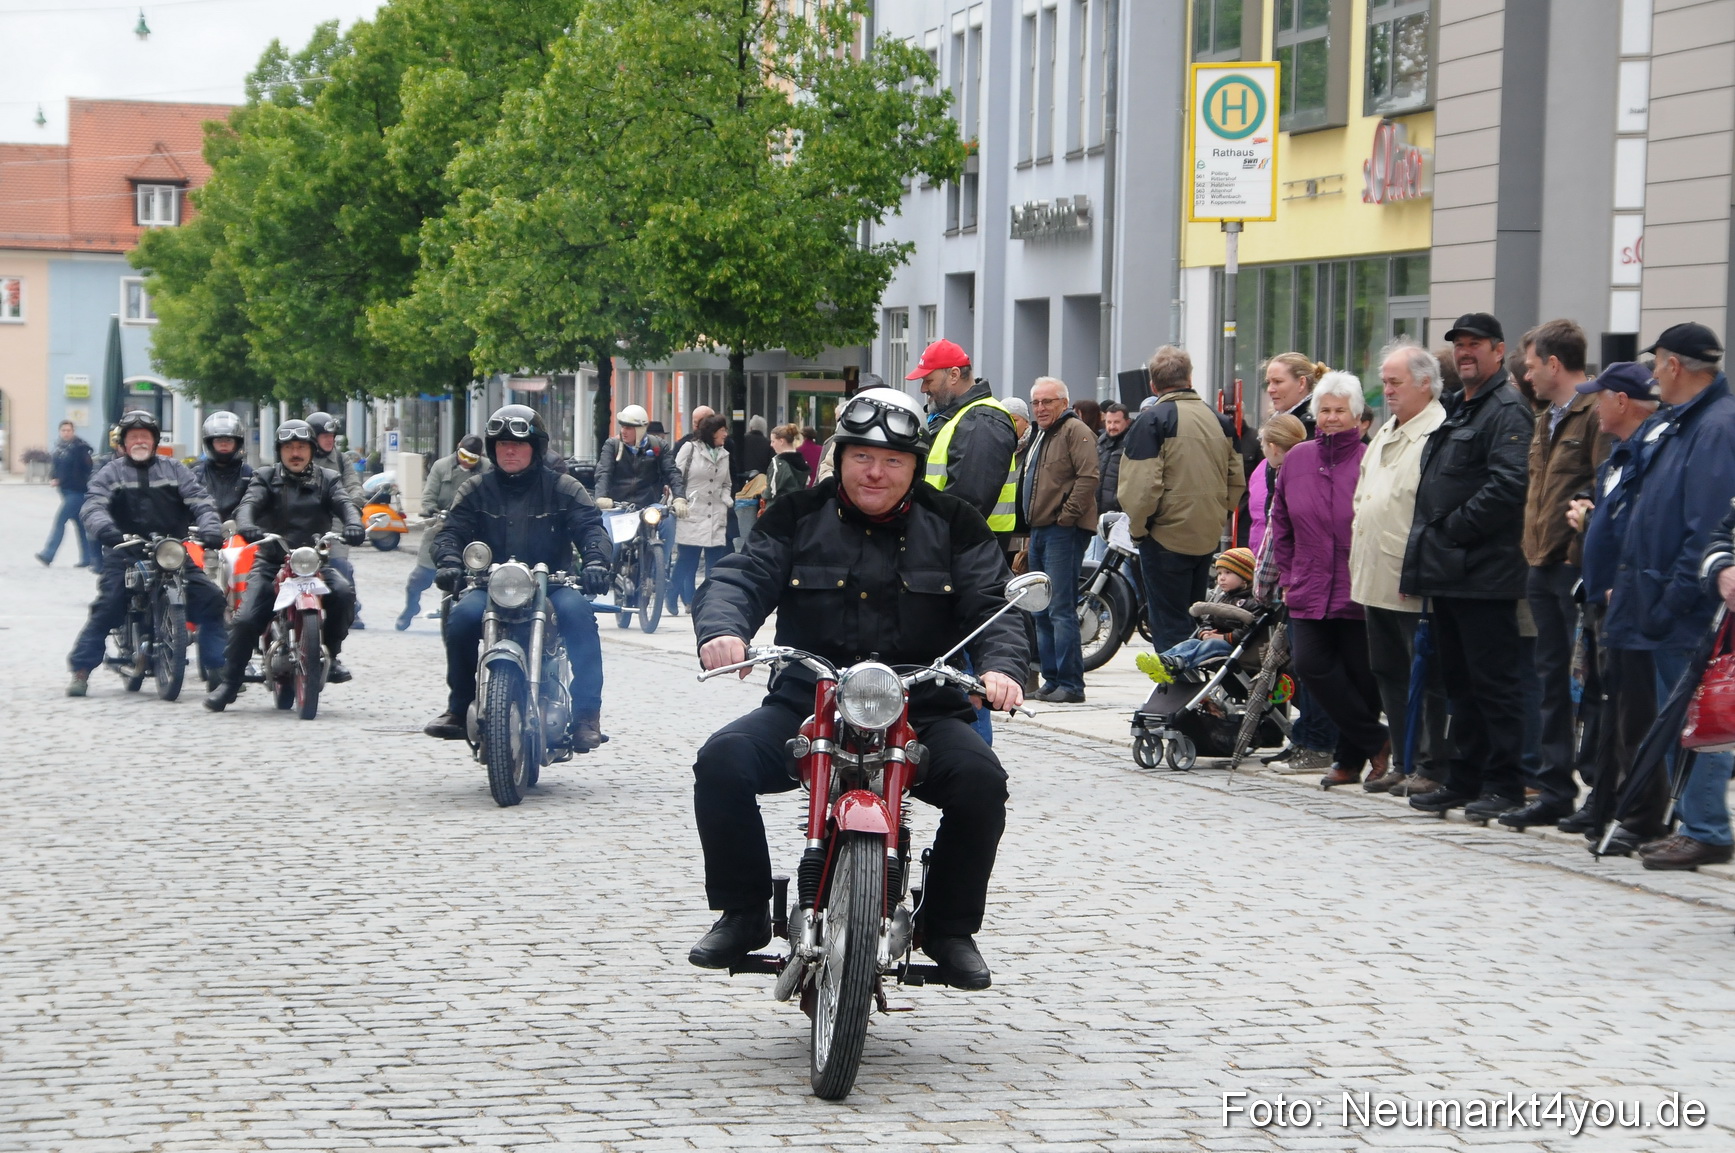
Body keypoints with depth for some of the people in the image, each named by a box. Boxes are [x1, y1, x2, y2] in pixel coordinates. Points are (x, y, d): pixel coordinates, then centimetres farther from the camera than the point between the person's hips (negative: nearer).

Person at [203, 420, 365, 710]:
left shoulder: (326, 479, 13)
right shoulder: (266, 478, 9)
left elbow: (343, 503, -5)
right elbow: (250, 502, -9)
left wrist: (353, 524, -30)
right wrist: (245, 525, -34)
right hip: (272, 560, -1)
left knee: (343, 592, -28)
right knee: (246, 620, -16)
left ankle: (331, 656, -9)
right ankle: (228, 684, -2)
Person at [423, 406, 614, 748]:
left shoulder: (562, 489, 9)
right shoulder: (475, 491, 13)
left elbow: (591, 526, -1)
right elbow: (452, 531, 3)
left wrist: (595, 562, -23)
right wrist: (448, 562, -20)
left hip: (551, 584, -1)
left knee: (577, 612, -34)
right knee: (462, 615, -32)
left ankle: (587, 713, -30)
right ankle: (458, 707, -14)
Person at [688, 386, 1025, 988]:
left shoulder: (953, 525, 8)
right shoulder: (797, 519, 9)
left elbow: (990, 606, 1)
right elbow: (740, 577, -2)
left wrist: (1000, 666, -22)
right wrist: (721, 629, -26)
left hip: (924, 708, 0)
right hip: (804, 704, 0)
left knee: (980, 779, -28)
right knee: (723, 760, -25)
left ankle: (949, 927, -5)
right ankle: (743, 914, -6)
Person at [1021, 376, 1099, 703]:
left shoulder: (1075, 431, -8)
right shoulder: (1041, 435, 22)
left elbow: (1088, 477, -20)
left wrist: (1067, 516, -19)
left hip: (1063, 532, -10)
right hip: (1040, 531, 10)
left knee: (1061, 610, -13)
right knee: (1041, 613, 11)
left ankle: (1071, 685, -13)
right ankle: (1051, 681, 15)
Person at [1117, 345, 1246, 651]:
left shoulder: (1153, 419, -11)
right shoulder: (1216, 419, 10)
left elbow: (1142, 483, -18)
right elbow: (1236, 480, 15)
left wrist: (1137, 526, -5)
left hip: (1168, 537, -7)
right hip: (1208, 538, 7)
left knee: (1169, 627, -3)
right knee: (1191, 621, 16)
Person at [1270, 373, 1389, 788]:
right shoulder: (1297, 459, 8)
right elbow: (1281, 523, 16)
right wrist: (1287, 576, 11)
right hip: (1309, 590, 4)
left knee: (1360, 674, 2)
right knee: (1310, 665, -9)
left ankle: (1351, 759, 18)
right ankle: (1376, 741, 4)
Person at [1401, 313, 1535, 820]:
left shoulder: (1508, 411, -11)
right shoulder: (1457, 411, 21)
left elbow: (1508, 484, -23)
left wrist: (1452, 529, -18)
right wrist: (1424, 557, 14)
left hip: (1483, 574, -10)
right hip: (1449, 573, 10)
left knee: (1493, 680, -6)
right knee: (1458, 680, 14)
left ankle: (1504, 786, -2)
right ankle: (1463, 780, 20)